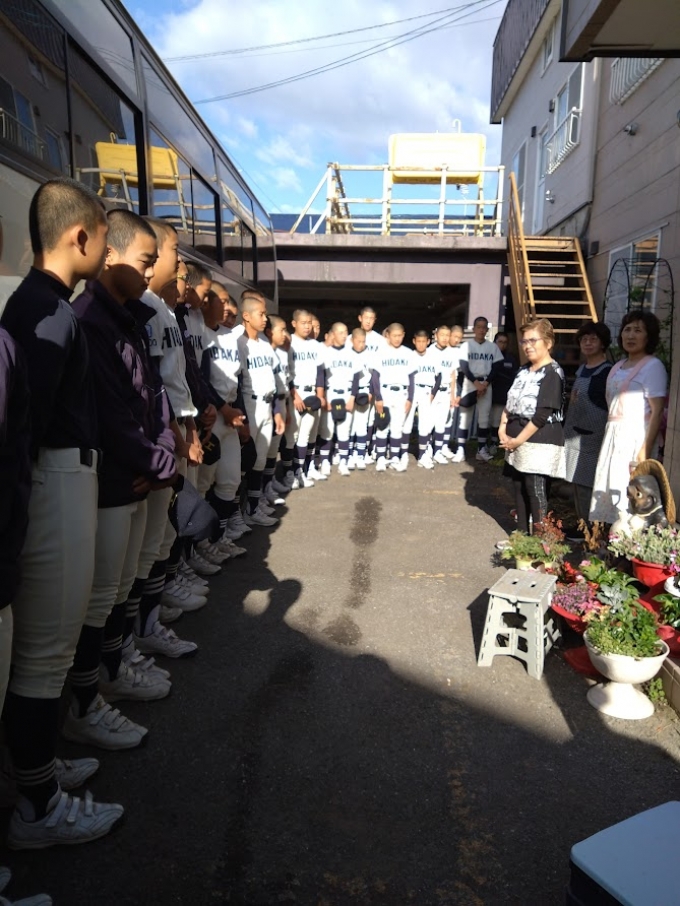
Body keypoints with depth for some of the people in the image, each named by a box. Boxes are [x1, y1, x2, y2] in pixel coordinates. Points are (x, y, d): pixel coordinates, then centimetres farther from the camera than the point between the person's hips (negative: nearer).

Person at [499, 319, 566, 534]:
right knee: (519, 487, 13)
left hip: (540, 442, -8)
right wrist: (502, 429, 0)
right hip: (516, 441, 8)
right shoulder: (523, 370, 13)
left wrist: (518, 440, -15)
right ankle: (521, 534, 25)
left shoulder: (552, 373, -12)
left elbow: (542, 415, -17)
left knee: (535, 491, -5)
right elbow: (510, 402, 15)